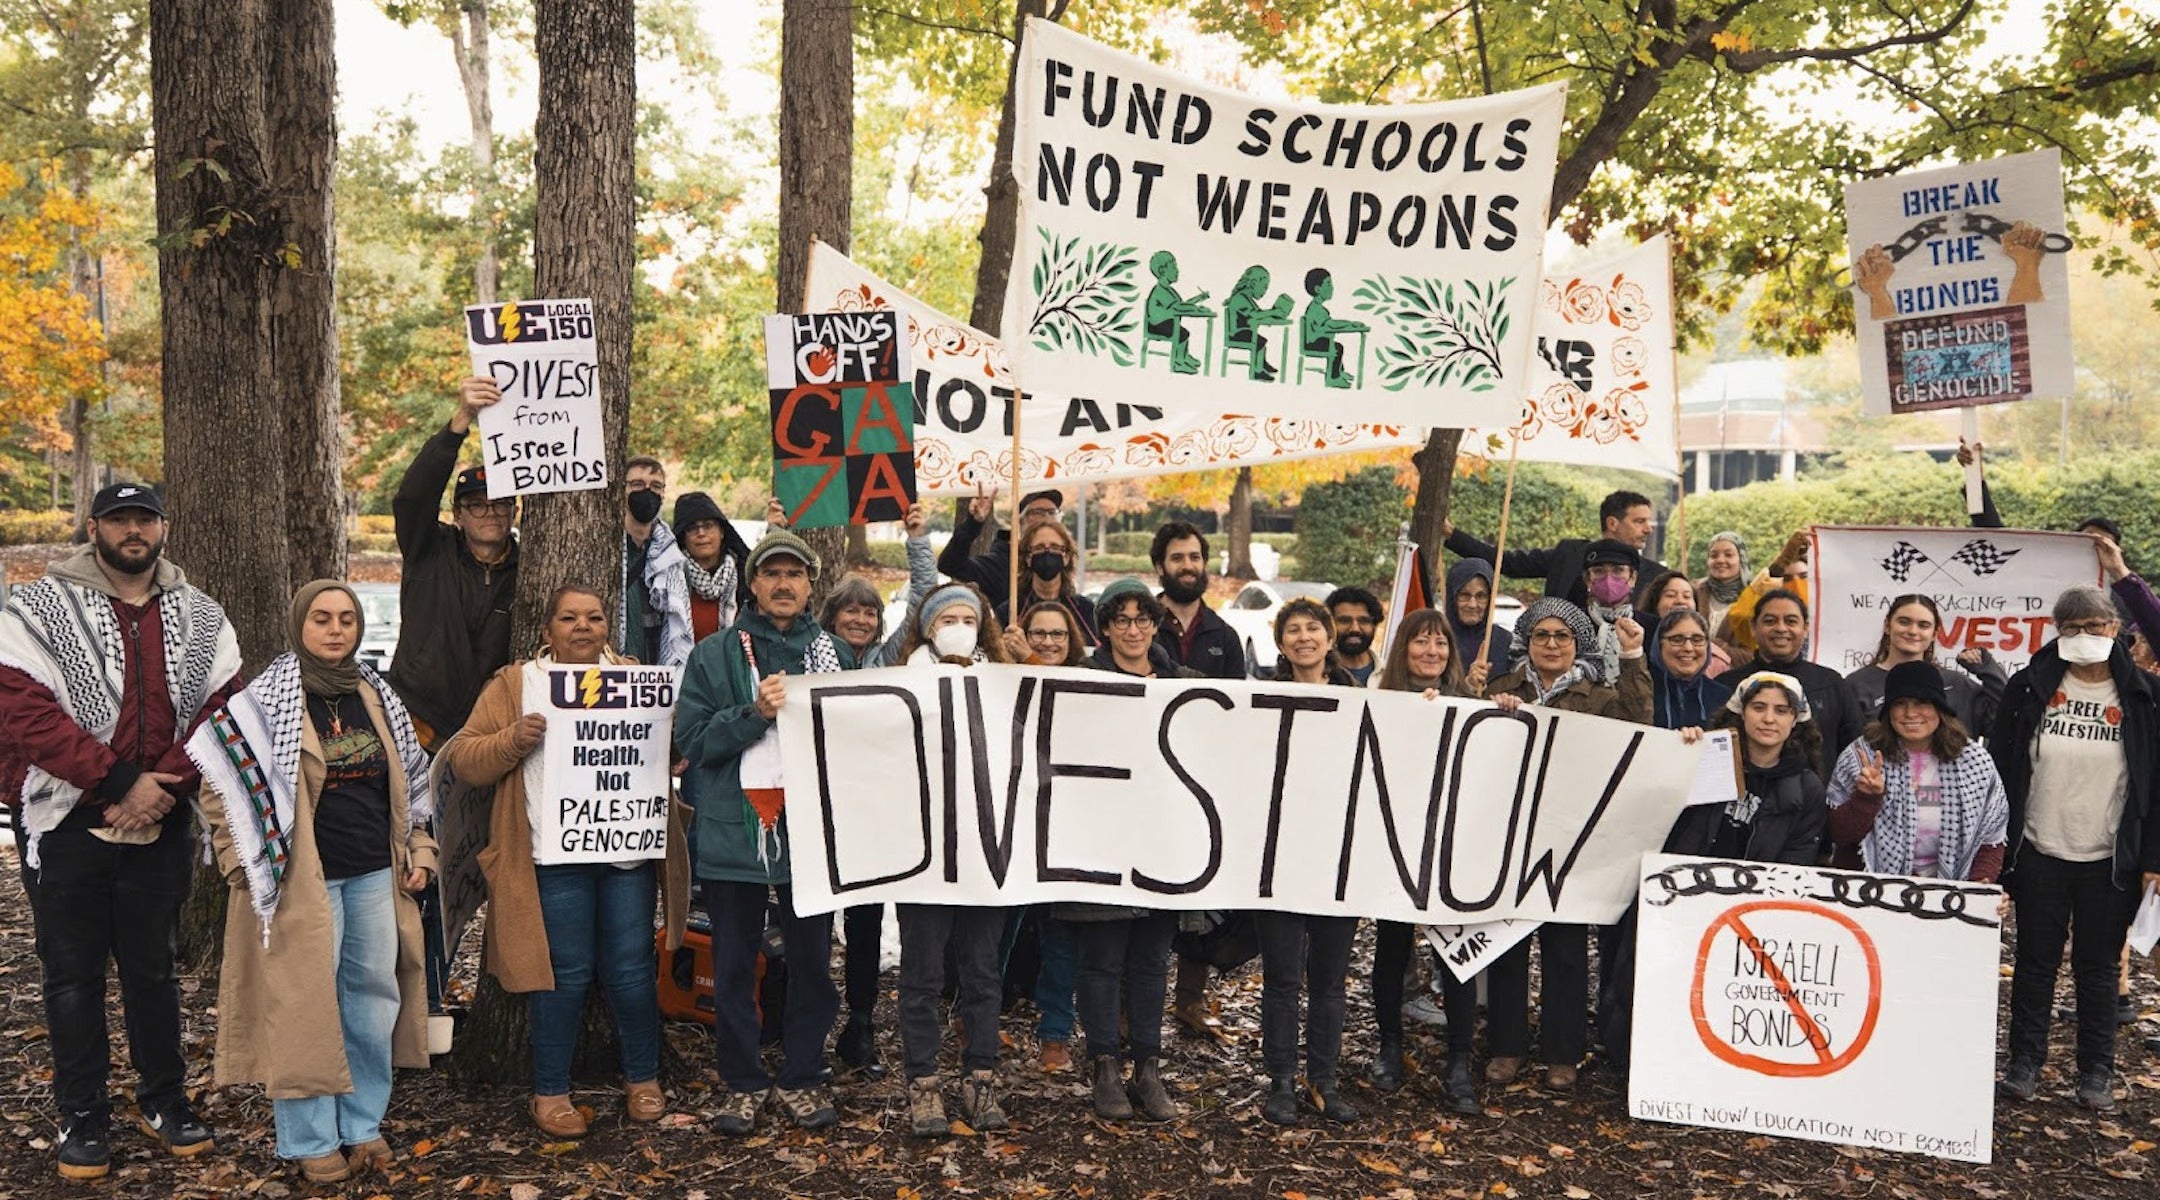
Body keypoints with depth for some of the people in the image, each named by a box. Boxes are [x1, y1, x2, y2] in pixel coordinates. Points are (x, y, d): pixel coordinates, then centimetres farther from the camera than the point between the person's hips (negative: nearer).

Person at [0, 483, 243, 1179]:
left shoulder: (201, 619, 7)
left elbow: (221, 712, 0)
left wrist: (161, 790, -14)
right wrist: (120, 781, -21)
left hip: (160, 825, 3)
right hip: (65, 825, -2)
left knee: (154, 966, 13)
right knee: (73, 975, 6)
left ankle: (164, 1099, 26)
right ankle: (82, 1118, 17)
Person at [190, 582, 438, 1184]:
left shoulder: (376, 697, 11)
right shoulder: (264, 703, -6)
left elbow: (409, 782, 17)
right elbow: (218, 787, -5)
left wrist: (419, 852, 11)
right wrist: (247, 864, -9)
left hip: (376, 877, 5)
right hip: (304, 881, -5)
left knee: (374, 998, 9)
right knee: (306, 1007, 0)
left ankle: (362, 1125, 23)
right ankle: (311, 1140, 12)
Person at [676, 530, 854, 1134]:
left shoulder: (837, 654, 10)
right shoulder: (714, 655, 4)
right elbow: (692, 739, -5)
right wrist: (754, 713, -17)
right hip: (734, 831, -1)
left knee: (811, 961, 8)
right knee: (734, 966, 7)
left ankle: (802, 1077, 22)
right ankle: (741, 1081, 20)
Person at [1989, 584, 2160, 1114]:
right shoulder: (2029, 689, -2)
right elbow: (2000, 768, 1)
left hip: (2109, 861, 0)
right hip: (2039, 854, 1)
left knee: (2098, 968, 10)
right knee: (2034, 962, 9)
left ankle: (2097, 1072, 22)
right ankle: (2024, 1064, 19)